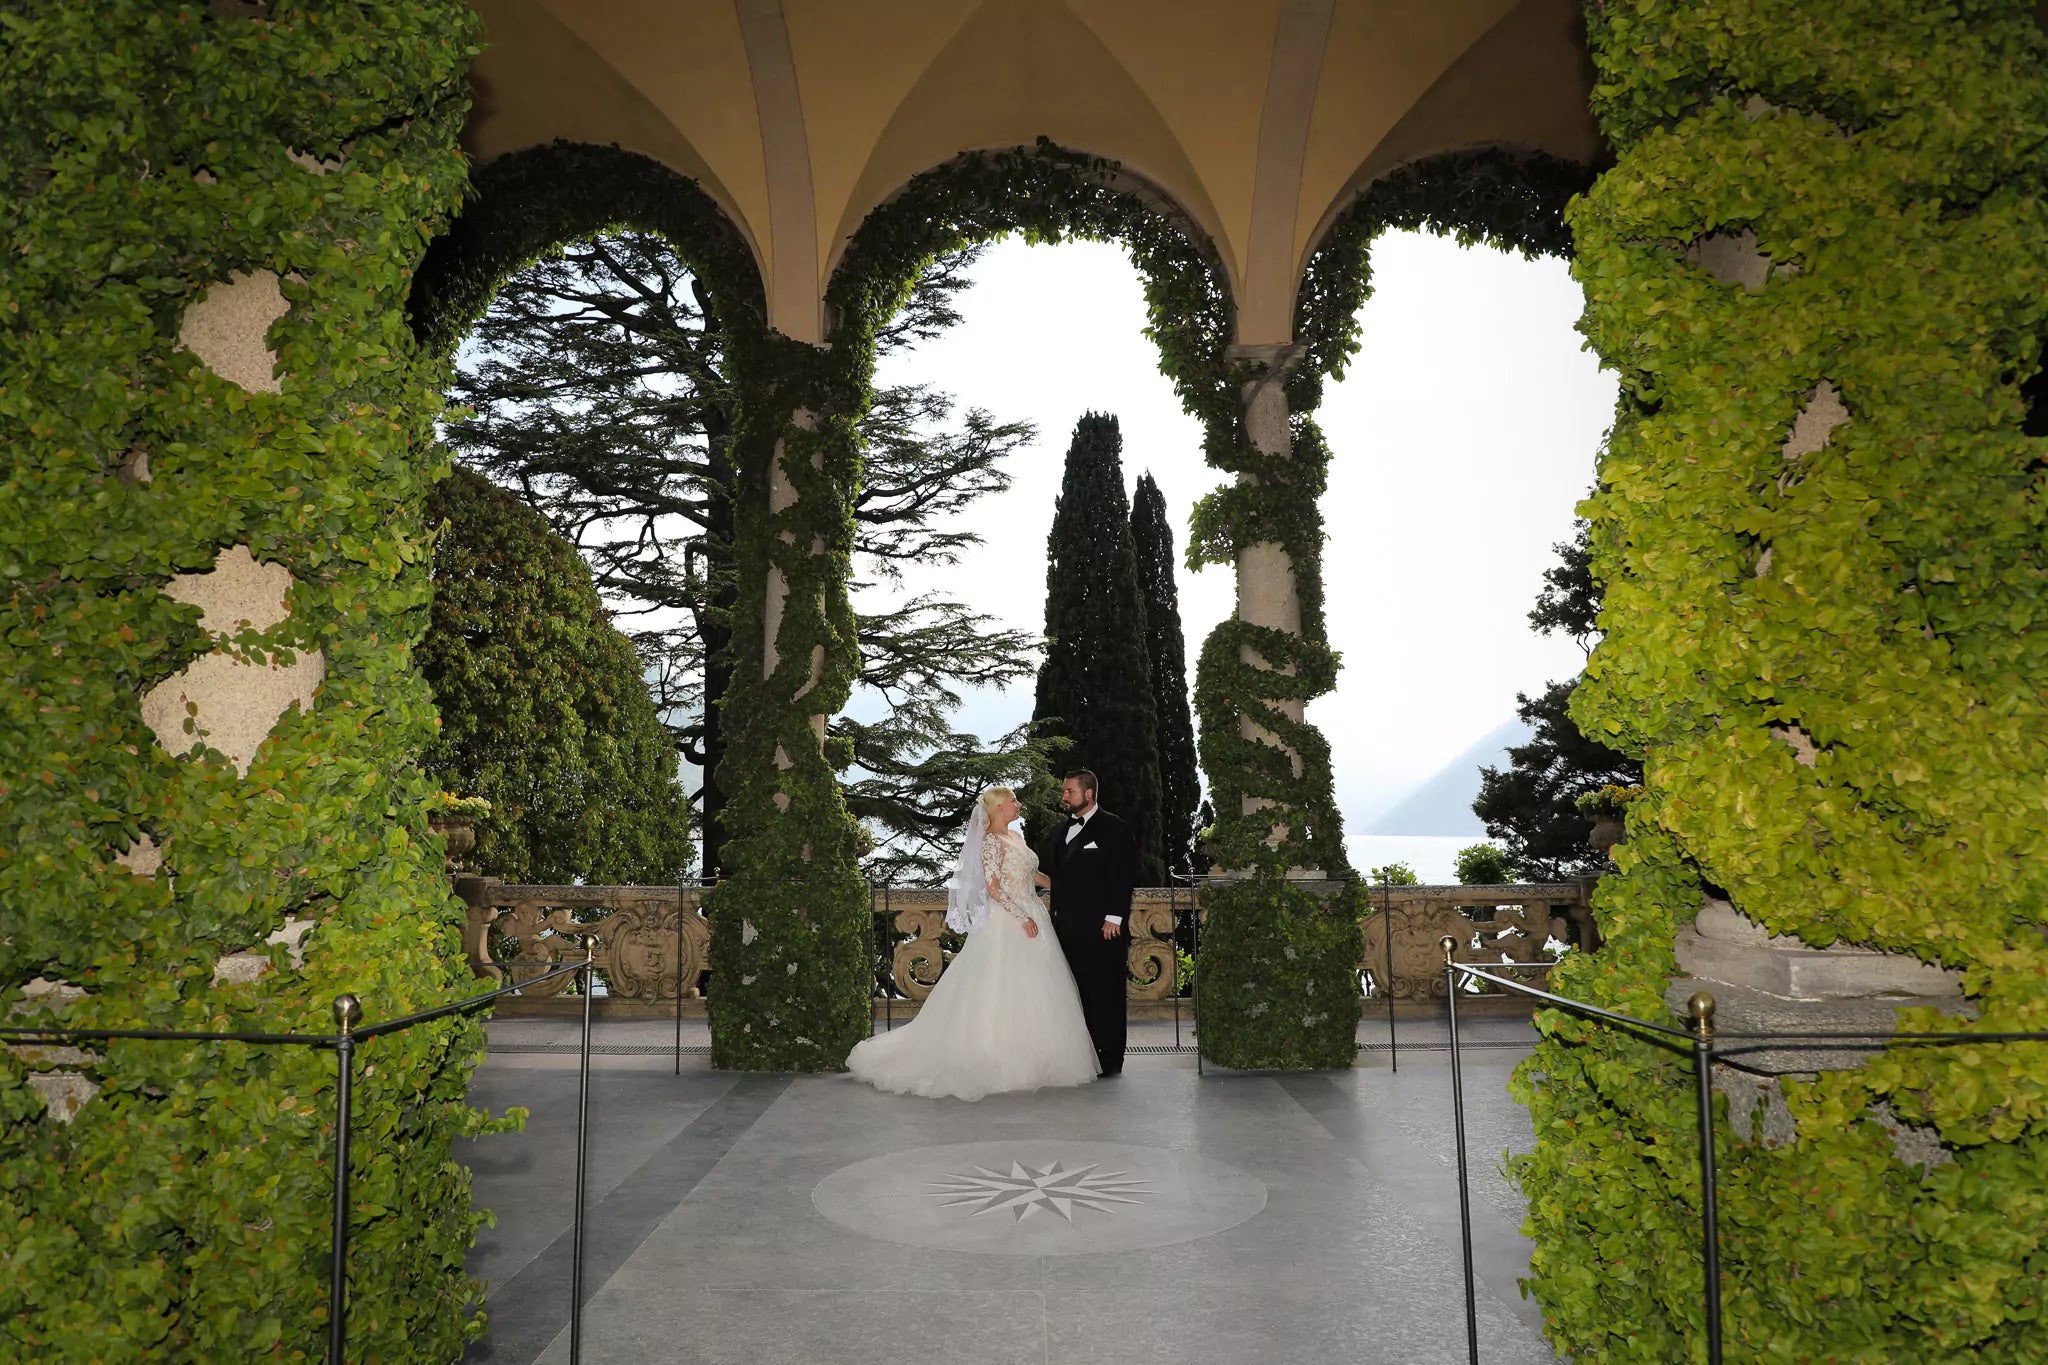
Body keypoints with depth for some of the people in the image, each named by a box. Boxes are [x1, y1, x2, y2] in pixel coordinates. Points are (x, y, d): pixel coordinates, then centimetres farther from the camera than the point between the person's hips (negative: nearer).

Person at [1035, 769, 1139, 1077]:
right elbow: (1047, 871, 22)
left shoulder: (1115, 830, -2)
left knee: (1105, 994, -1)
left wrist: (1114, 919, -13)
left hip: (1102, 928, -6)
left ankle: (1109, 1060, 7)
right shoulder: (1059, 832, 19)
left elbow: (1124, 878, -8)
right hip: (1067, 929, 6)